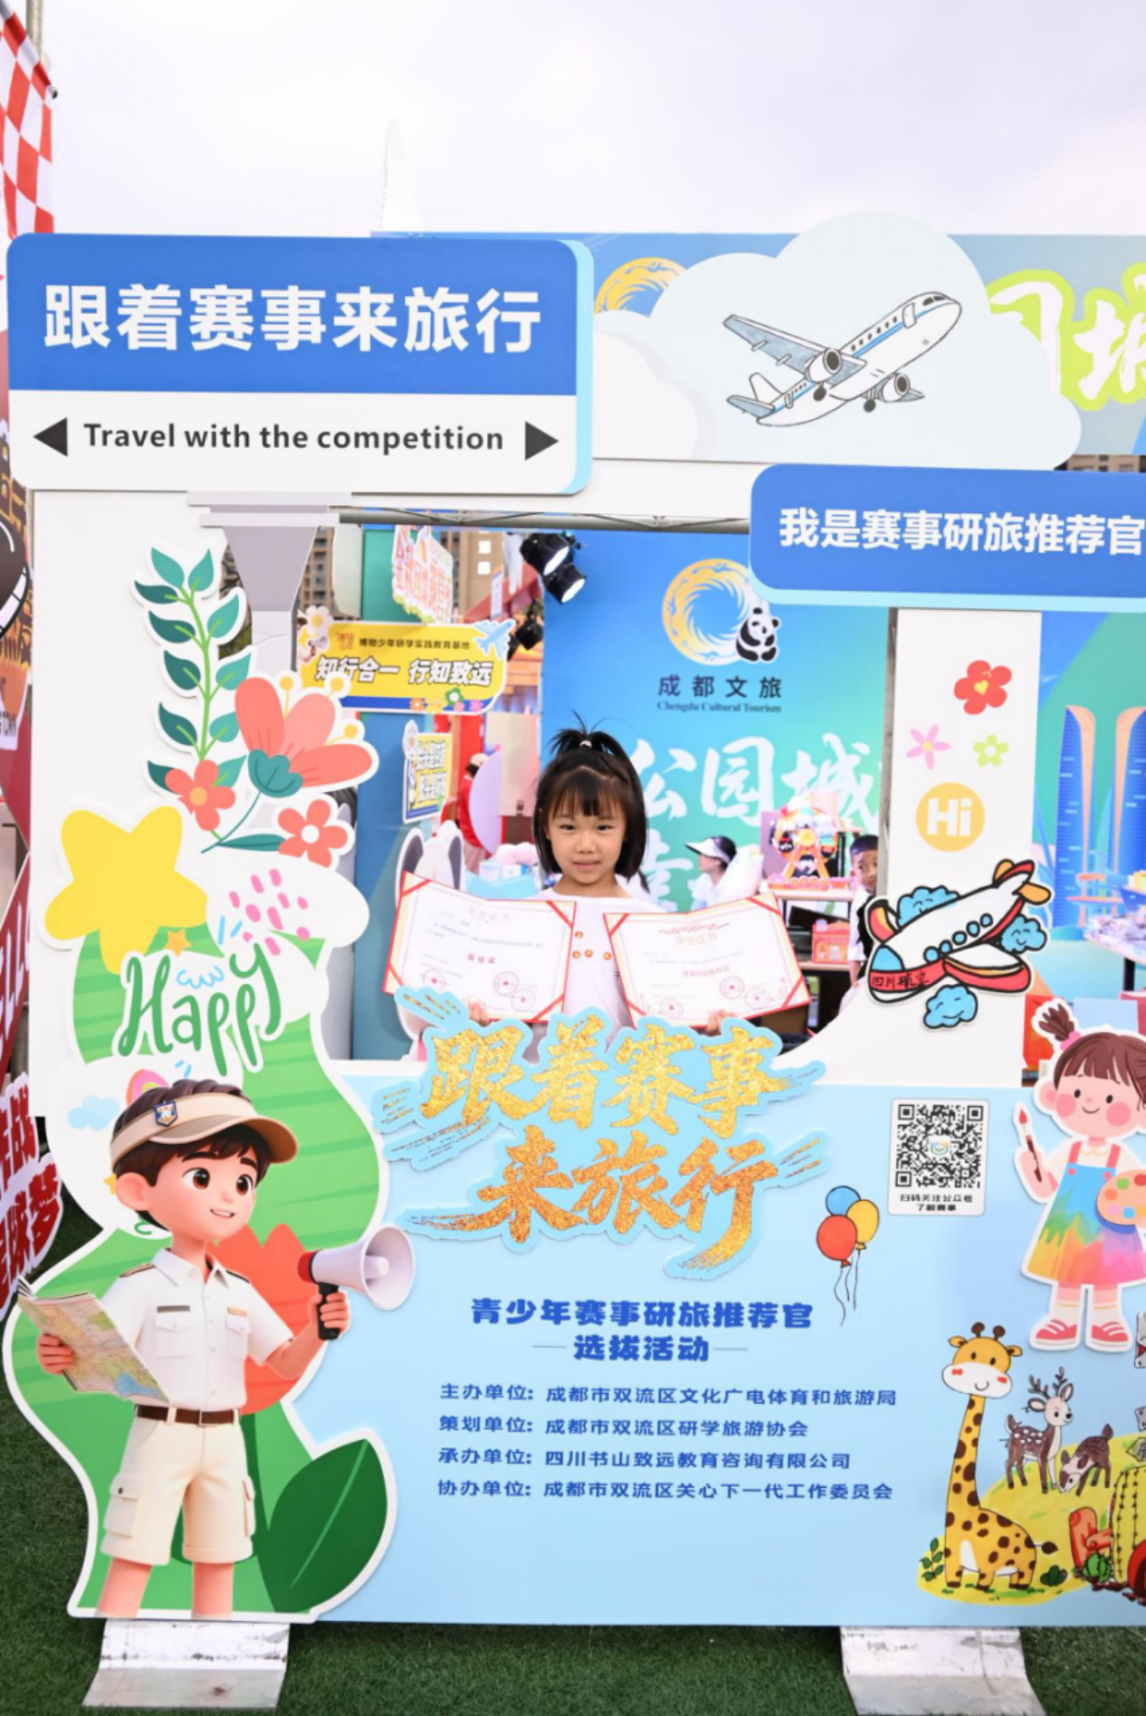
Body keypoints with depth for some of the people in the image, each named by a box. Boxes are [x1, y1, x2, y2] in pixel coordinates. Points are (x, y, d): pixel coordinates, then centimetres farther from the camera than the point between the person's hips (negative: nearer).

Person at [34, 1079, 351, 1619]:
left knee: (218, 1561, 13)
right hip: (160, 1436, -5)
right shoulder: (139, 1287, -11)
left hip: (224, 1440, 5)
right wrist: (63, 1356, -41)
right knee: (132, 1559, 0)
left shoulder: (241, 1292, 4)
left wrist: (318, 1329, -16)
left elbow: (285, 1363, 4)